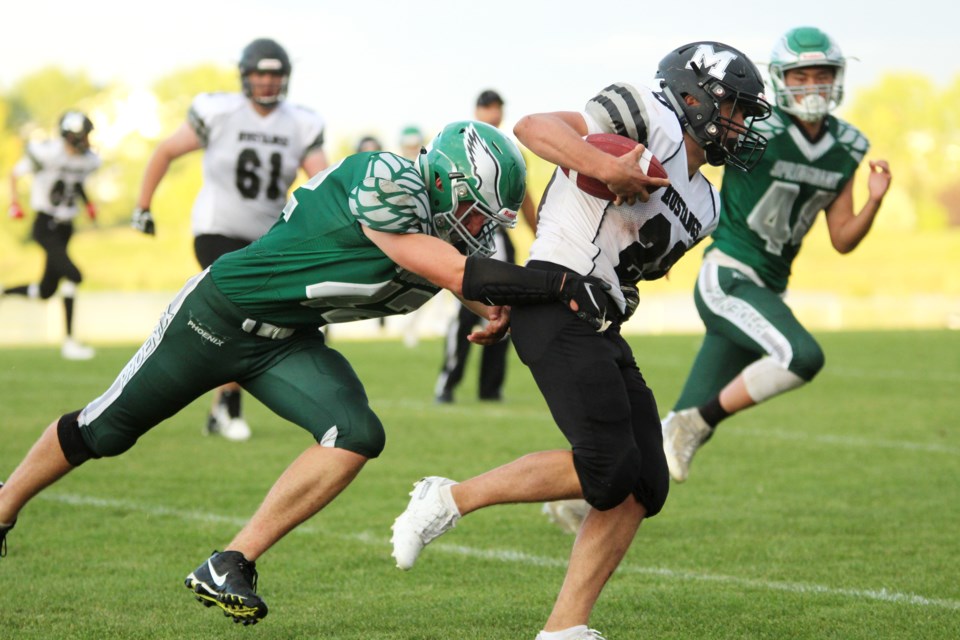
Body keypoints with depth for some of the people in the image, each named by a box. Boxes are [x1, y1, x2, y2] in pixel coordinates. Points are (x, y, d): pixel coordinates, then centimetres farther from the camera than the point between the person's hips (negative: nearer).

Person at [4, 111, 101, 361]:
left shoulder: (89, 160, 0)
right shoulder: (47, 153, -19)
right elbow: (16, 172, -5)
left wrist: (88, 203, 5)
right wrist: (14, 202, -13)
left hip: (65, 227, 8)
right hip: (45, 226, -7)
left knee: (46, 291, 10)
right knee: (73, 276, -21)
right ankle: (69, 341, -13)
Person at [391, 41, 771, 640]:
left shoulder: (703, 205, 22)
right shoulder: (652, 121, -4)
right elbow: (533, 126, -13)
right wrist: (603, 165, -30)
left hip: (602, 328, 10)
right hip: (557, 304, -10)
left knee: (644, 486, 2)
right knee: (608, 468, -19)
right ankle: (449, 500, -6)